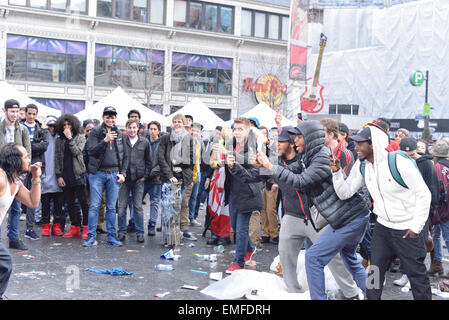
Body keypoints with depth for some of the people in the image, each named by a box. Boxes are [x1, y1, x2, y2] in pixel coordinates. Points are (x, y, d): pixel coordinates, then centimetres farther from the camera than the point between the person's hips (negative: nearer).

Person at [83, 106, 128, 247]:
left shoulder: (119, 134, 12)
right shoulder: (96, 132, 1)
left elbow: (125, 156, 14)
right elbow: (91, 151, -10)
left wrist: (123, 173, 4)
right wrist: (105, 140, -21)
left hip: (114, 174, 3)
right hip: (97, 173, -3)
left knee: (112, 207, 6)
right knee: (94, 206, -2)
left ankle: (111, 236, 13)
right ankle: (91, 236, 4)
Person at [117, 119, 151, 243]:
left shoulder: (144, 142, 4)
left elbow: (149, 161, 9)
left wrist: (145, 175, 2)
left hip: (139, 179, 0)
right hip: (124, 178, 0)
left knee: (138, 207, 4)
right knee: (122, 206, 3)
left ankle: (140, 233, 11)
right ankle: (122, 232, 12)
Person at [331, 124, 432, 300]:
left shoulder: (399, 162, -20)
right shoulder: (361, 166, -1)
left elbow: (424, 194, -16)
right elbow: (345, 193, 2)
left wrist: (416, 227, -15)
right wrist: (336, 172, -14)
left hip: (407, 230, -5)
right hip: (383, 227, 6)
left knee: (417, 276, 4)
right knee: (374, 274, 10)